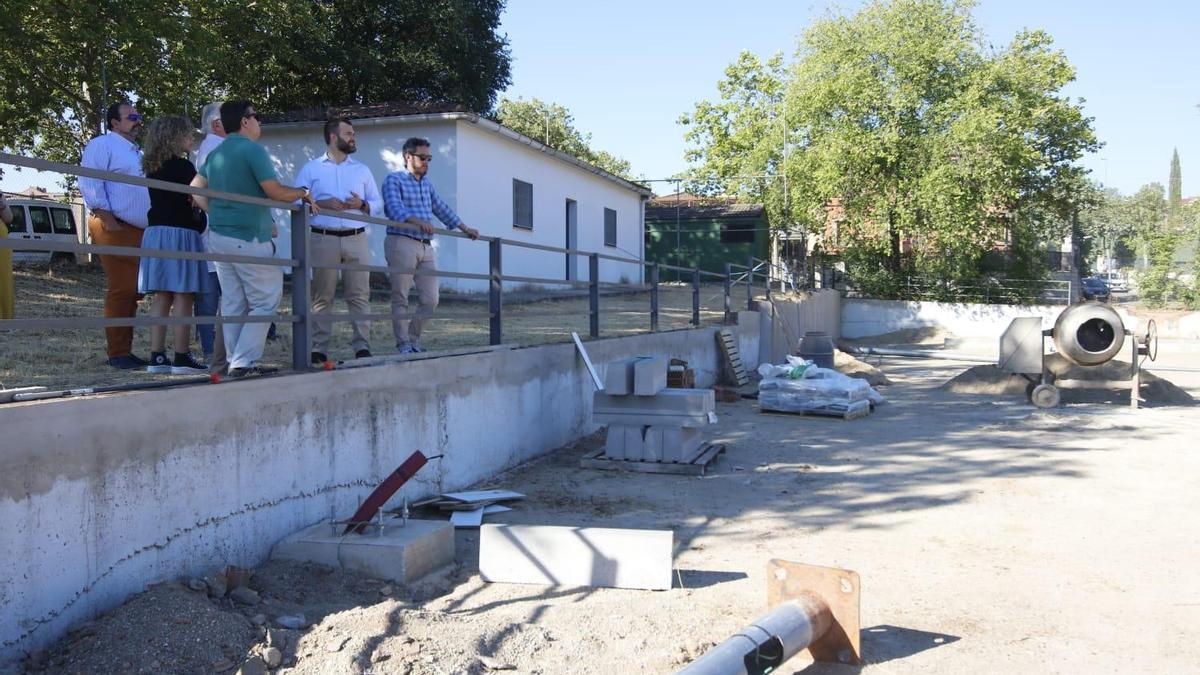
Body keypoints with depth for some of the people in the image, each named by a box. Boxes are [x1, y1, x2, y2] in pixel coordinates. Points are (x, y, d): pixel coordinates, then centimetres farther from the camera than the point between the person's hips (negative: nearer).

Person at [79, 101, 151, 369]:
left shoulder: (137, 153, 25)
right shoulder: (102, 145, -1)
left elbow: (148, 189, 31)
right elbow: (89, 182, -12)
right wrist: (106, 218, -17)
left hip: (140, 231, 9)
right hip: (114, 228, -8)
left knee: (133, 291, 8)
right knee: (122, 290, -11)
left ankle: (125, 350, 14)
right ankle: (117, 353, -6)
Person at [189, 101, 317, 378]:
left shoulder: (215, 154, 15)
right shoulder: (252, 150, -11)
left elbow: (195, 188, 20)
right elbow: (275, 192, -15)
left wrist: (215, 213, 19)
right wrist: (302, 193, 2)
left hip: (219, 235, 8)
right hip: (249, 239, -8)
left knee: (233, 304, 10)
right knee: (265, 300, -1)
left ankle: (236, 363, 13)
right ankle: (243, 362, -7)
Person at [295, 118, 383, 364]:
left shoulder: (362, 170, 16)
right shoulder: (311, 168, 9)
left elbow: (378, 204, 14)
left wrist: (362, 204, -6)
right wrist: (321, 204, -12)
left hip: (356, 239, 2)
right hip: (323, 239, -2)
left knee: (360, 295, -2)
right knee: (322, 296, 1)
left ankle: (362, 347, 0)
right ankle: (319, 349, 5)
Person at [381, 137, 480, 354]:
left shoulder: (426, 184, 22)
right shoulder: (393, 180, 0)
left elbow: (442, 209, 30)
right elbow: (395, 208, -17)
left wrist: (465, 228, 28)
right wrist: (418, 221, -33)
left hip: (426, 246, 7)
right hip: (402, 244, -7)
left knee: (431, 300, 2)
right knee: (400, 299, -2)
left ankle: (413, 339, 16)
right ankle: (404, 344, 4)